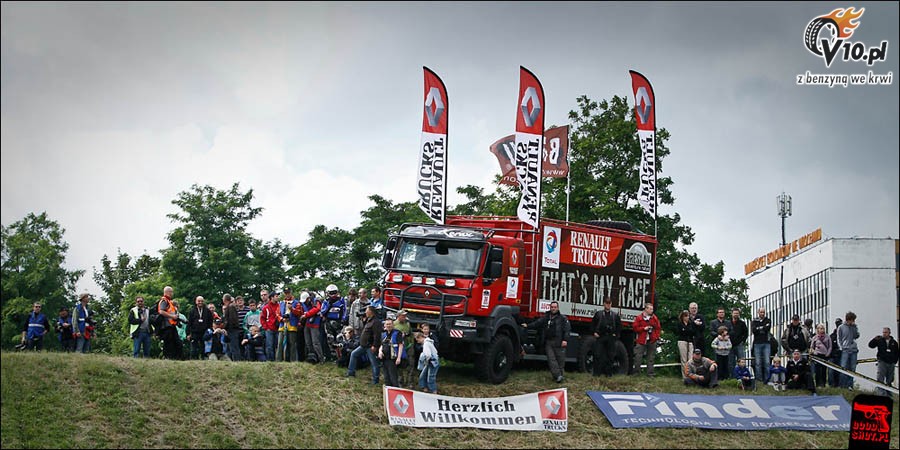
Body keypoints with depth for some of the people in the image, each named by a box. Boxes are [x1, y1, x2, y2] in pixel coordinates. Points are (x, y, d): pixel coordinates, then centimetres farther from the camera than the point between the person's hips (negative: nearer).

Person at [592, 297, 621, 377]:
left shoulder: (615, 315, 11)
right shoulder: (598, 314, 9)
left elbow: (619, 326, 14)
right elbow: (593, 324, 13)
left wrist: (616, 334, 3)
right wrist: (594, 332, 1)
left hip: (611, 338, 1)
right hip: (600, 337, -1)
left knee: (610, 356, 2)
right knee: (598, 355, -6)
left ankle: (608, 373, 9)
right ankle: (596, 372, -1)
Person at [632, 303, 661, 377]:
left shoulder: (655, 318, 8)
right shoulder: (639, 318, -1)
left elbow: (658, 328, 12)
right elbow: (635, 327, -4)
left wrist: (656, 337, 1)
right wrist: (644, 328, -14)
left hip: (652, 341, 3)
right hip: (641, 341, -3)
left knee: (651, 358, 7)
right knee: (638, 357, -4)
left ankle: (650, 373, 13)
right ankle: (636, 372, 6)